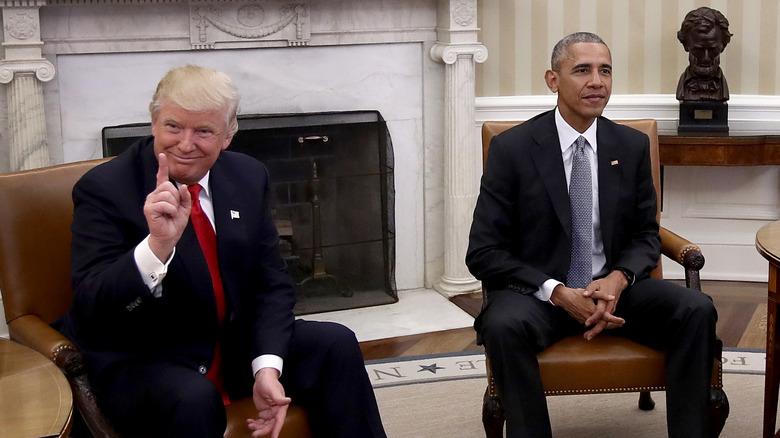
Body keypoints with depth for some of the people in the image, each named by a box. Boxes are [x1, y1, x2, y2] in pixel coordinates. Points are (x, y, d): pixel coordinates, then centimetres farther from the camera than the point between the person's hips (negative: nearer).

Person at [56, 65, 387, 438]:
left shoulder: (248, 177, 1)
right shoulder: (103, 189, -15)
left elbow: (272, 284, 3)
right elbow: (90, 308, -24)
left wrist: (267, 367, -14)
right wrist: (157, 246, -41)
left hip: (234, 347, 6)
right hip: (139, 362, -5)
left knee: (336, 344, -9)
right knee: (193, 399, -36)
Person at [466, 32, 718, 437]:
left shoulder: (633, 146, 5)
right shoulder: (511, 148, -6)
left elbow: (646, 234, 12)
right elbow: (483, 253, -7)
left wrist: (619, 278, -12)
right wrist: (557, 293, -20)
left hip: (613, 287, 3)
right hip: (538, 293, -3)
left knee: (697, 310, -23)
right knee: (504, 325, -36)